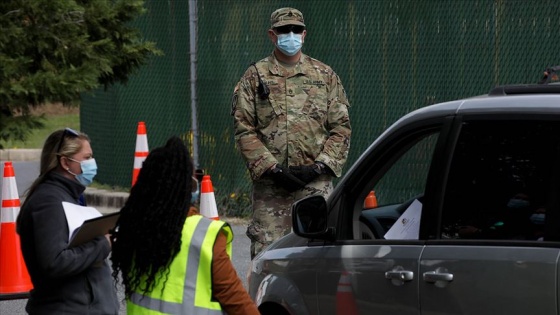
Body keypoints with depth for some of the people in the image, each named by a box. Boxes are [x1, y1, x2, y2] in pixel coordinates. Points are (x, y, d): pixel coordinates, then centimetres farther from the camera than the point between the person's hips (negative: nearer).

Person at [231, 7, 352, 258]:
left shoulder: (325, 76, 12)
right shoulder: (255, 77, 8)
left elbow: (341, 128, 9)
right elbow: (243, 129, 1)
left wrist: (319, 166, -6)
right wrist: (272, 168, -10)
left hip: (316, 183, 1)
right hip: (269, 185, -1)